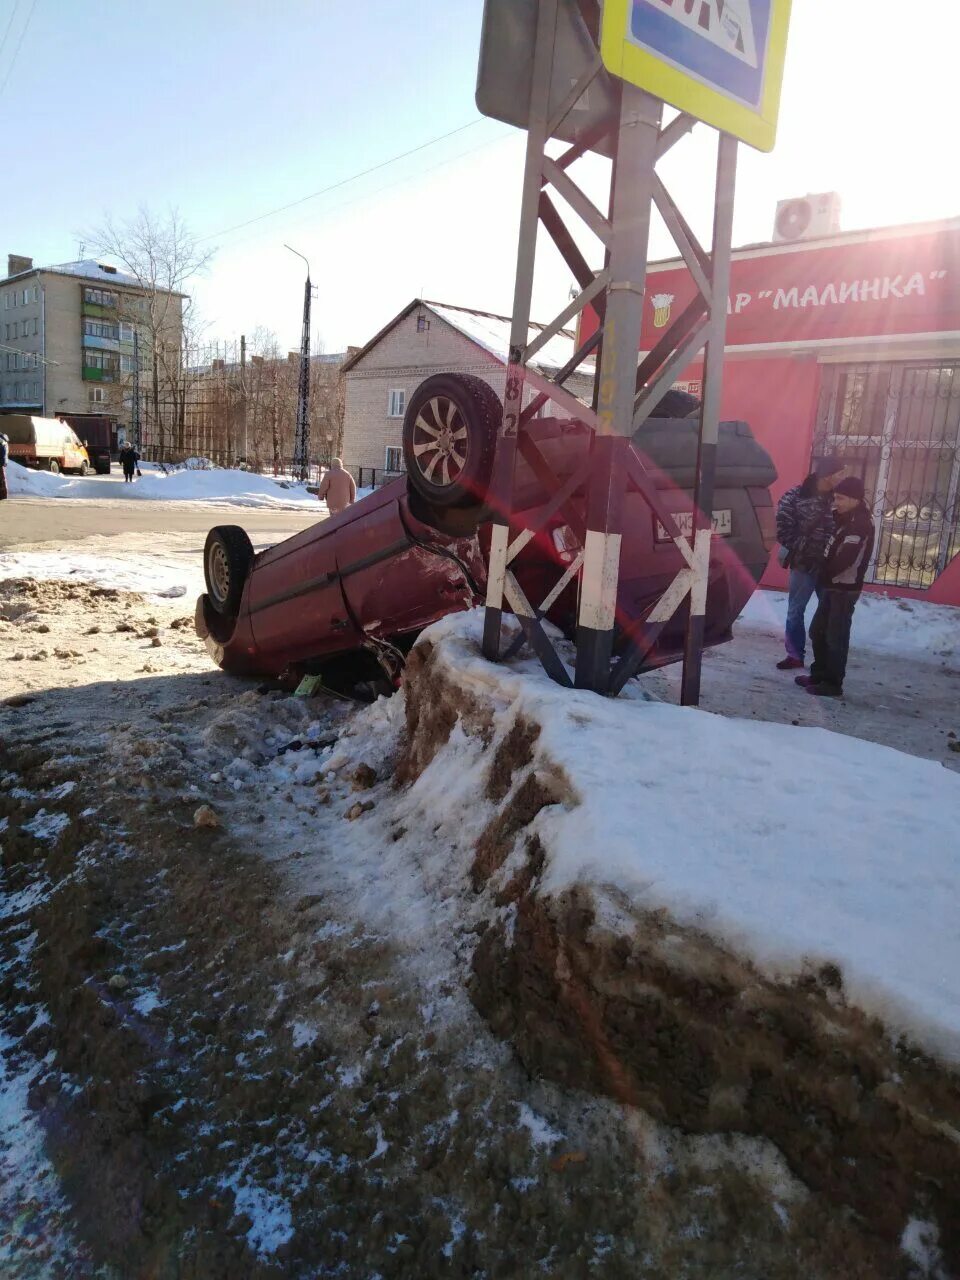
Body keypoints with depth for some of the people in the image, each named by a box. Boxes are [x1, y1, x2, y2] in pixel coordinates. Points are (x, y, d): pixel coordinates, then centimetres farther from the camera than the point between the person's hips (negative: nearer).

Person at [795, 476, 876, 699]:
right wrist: (824, 578, 4)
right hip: (833, 585, 9)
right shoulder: (848, 519, 15)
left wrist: (824, 577, -12)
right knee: (818, 631, 14)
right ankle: (820, 675, 25)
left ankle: (833, 683, 2)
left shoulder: (861, 523, -15)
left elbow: (846, 558, -23)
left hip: (844, 588, -9)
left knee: (835, 637, -4)